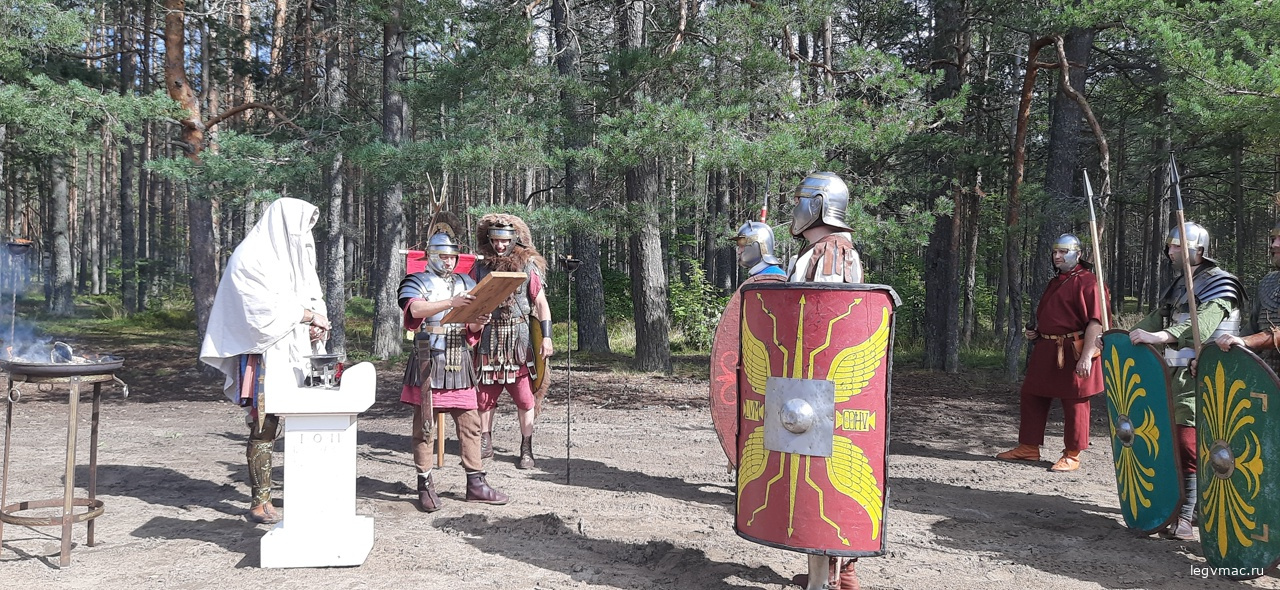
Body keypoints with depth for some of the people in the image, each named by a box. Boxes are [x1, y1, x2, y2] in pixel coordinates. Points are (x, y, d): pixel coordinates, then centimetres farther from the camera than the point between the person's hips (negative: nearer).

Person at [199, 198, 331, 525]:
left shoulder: (295, 256, 18)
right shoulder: (251, 258, -8)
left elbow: (311, 296, 16)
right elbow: (265, 306, -17)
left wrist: (315, 321, -4)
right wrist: (308, 315, -11)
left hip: (295, 352, 8)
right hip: (265, 353, -8)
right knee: (264, 427, -5)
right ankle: (260, 503, 3)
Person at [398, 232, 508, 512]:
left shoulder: (465, 283, 17)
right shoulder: (418, 282, 2)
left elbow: (472, 328, 16)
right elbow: (415, 309, -20)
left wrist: (478, 322, -8)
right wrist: (451, 302, -28)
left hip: (459, 362, 5)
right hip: (428, 361, -4)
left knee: (470, 423, 5)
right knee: (425, 426, 1)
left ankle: (475, 483, 13)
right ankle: (425, 486, 10)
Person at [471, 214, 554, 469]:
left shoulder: (527, 266, 2)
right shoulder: (480, 268, 6)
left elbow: (541, 303, 2)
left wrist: (546, 336, -7)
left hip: (520, 341, -2)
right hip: (488, 340, 2)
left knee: (524, 398, -1)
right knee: (485, 394, 8)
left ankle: (526, 450, 8)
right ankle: (485, 444, 24)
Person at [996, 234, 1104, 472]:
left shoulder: (1087, 281, -10)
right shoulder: (1055, 282, 19)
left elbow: (1095, 322, -18)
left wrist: (1087, 356, -25)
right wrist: (1036, 333, 13)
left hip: (1072, 352, -9)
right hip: (1046, 351, 9)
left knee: (1074, 403, 1)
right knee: (1032, 397, 12)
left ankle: (1072, 456, 11)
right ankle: (1028, 448, 22)